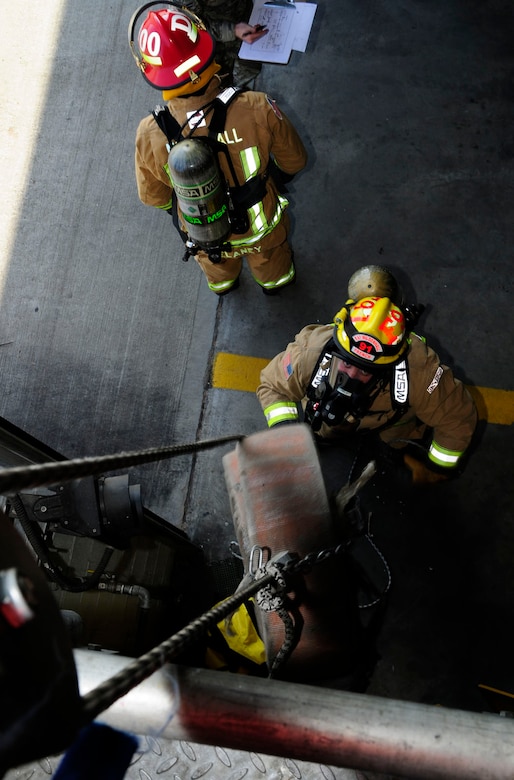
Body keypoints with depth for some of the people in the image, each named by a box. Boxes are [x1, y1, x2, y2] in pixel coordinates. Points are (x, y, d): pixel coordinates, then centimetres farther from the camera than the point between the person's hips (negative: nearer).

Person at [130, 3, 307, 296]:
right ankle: (275, 281, 71)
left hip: (204, 238, 1)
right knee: (271, 261, 38)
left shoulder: (150, 135, -31)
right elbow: (295, 160, -15)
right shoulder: (256, 109, -35)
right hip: (263, 228, -1)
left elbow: (153, 196, -10)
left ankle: (223, 284, 73)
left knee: (218, 270, 40)